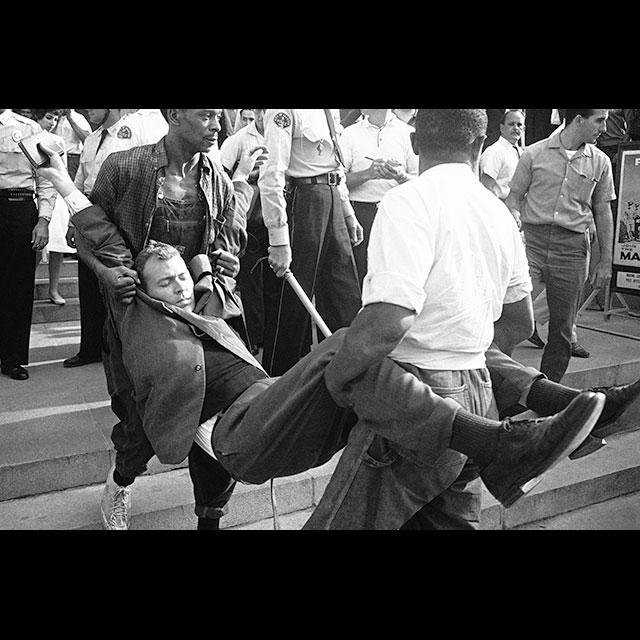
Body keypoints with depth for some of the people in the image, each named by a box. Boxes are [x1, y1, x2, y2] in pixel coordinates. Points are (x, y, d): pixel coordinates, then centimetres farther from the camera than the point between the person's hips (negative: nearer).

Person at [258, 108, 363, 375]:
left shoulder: (330, 112, 12)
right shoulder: (285, 112, -12)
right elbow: (272, 176, -18)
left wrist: (348, 214, 16)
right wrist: (279, 240, -22)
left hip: (333, 201, 7)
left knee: (347, 299, 10)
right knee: (293, 302, 2)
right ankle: (278, 381, 18)